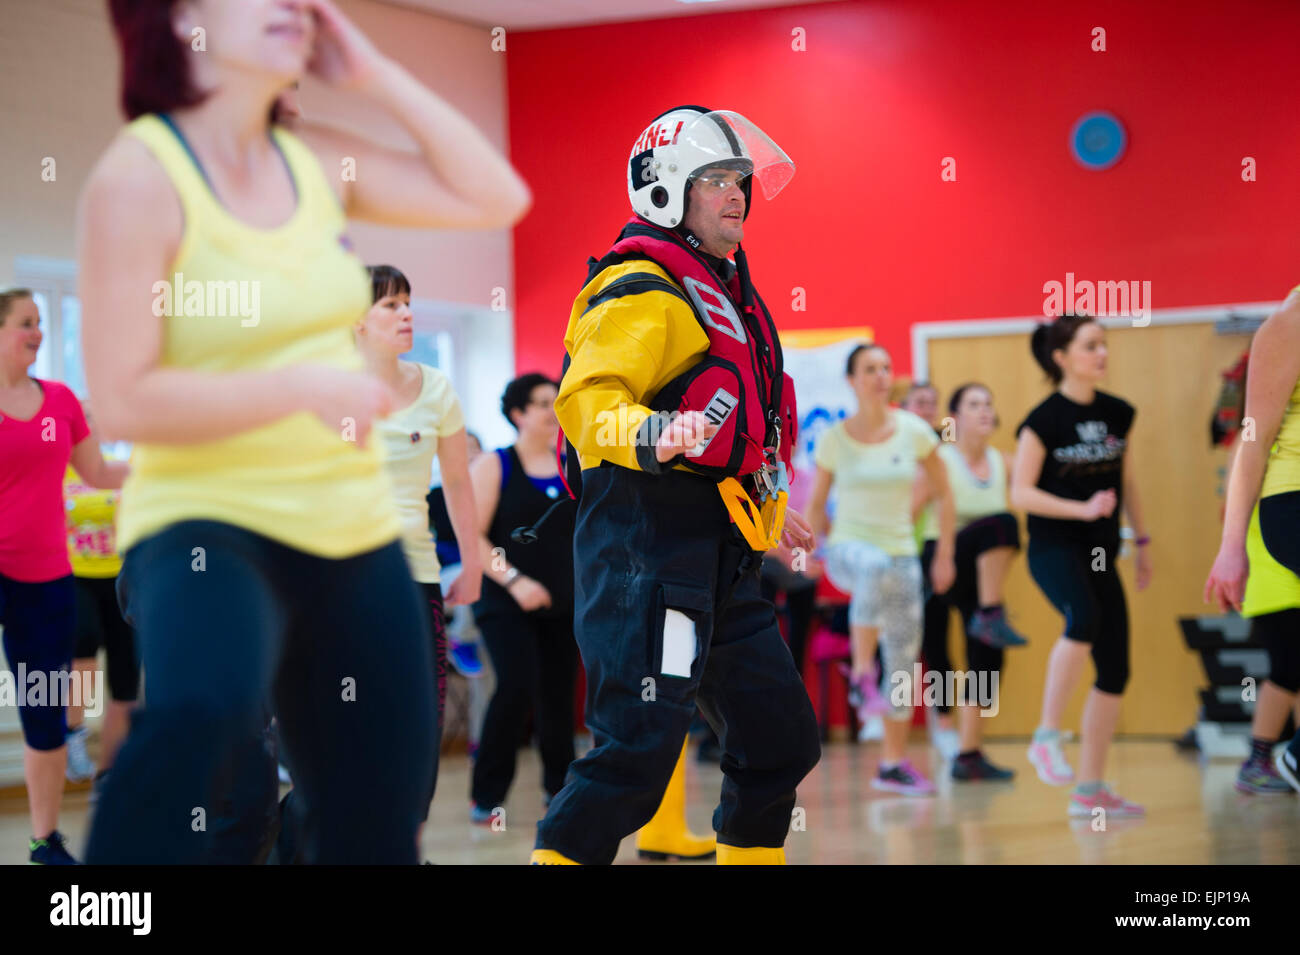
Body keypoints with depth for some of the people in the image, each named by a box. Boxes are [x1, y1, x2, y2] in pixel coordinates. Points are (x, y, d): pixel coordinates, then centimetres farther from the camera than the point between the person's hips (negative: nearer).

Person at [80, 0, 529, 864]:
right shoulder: (140, 177, -12)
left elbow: (496, 199, 8)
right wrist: (304, 386, -25)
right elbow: (124, 402, -17)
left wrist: (376, 76, 2)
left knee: (378, 828, 8)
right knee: (201, 712, -39)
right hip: (206, 525, -7)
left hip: (356, 534, 7)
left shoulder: (316, 162, 7)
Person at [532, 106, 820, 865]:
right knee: (640, 745, -17)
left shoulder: (720, 290, 23)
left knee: (782, 738, 11)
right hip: (649, 547, -10)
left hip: (718, 561, 10)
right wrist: (652, 435, -42)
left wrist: (765, 513, 37)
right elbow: (588, 404, -23)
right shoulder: (643, 288, -9)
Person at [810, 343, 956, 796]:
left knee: (905, 662, 2)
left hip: (902, 552, 3)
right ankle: (862, 669, -30)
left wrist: (944, 555, 6)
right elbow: (816, 503, 11)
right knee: (877, 568, -41)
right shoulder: (834, 439, -1)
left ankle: (894, 762, 13)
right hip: (848, 548, -3)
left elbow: (943, 494, 9)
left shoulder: (915, 431, 0)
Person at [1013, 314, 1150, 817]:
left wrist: (1142, 540, 20)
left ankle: (1090, 789, 11)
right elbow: (1020, 493, -11)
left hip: (1099, 554, 7)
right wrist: (1082, 508, -20)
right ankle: (1047, 737, -26)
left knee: (1115, 670, 2)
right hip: (1053, 545, -7)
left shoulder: (1118, 414, 8)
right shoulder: (1044, 419, -9)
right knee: (1084, 618, -37)